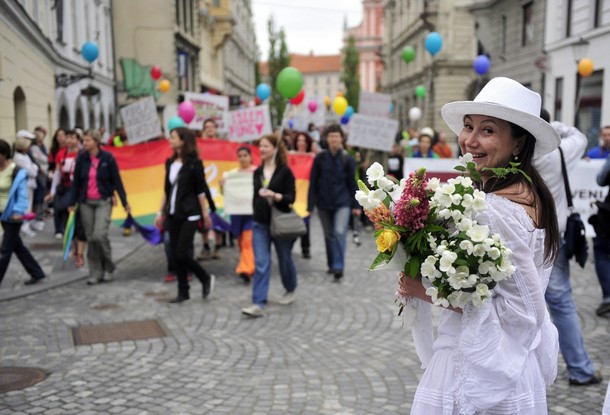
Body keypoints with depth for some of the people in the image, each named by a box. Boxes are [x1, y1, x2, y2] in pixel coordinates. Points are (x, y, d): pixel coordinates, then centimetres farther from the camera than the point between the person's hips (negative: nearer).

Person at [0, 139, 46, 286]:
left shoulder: (17, 172, -14)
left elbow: (22, 195, -16)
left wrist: (18, 212, -27)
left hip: (12, 216, -7)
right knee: (17, 246, 15)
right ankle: (37, 273, 28)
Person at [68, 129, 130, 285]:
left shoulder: (107, 158, -7)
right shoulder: (81, 158, 1)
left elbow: (117, 181, -3)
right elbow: (76, 182, 6)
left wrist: (125, 202, -3)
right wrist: (71, 203, 5)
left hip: (103, 202, -3)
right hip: (86, 203, 3)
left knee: (99, 235, -15)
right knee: (90, 238, 4)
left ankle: (108, 268, 6)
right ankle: (95, 272, 13)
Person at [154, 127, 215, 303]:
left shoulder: (194, 163, -7)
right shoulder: (170, 162, 10)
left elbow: (200, 190, -6)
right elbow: (167, 190, 15)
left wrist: (205, 213, -6)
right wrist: (161, 212, 14)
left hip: (189, 214, -6)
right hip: (173, 214, 6)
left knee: (182, 253, -10)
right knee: (175, 254, 6)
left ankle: (206, 278, 13)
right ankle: (183, 292, 15)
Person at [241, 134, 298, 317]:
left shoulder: (285, 171, -7)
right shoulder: (257, 172, 8)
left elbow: (291, 198, -12)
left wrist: (274, 195, -27)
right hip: (260, 223, 4)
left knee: (284, 259, 14)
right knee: (261, 264, -5)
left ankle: (290, 290, 39)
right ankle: (258, 304, -8)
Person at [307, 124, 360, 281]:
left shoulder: (347, 159, -2)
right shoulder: (320, 158, -1)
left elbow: (352, 183, 3)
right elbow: (313, 183, 1)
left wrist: (356, 205, 1)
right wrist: (310, 205, -2)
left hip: (342, 202, -2)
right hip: (324, 203, 2)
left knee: (339, 233, -17)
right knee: (329, 235, 12)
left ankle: (338, 267, -15)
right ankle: (331, 264, 26)